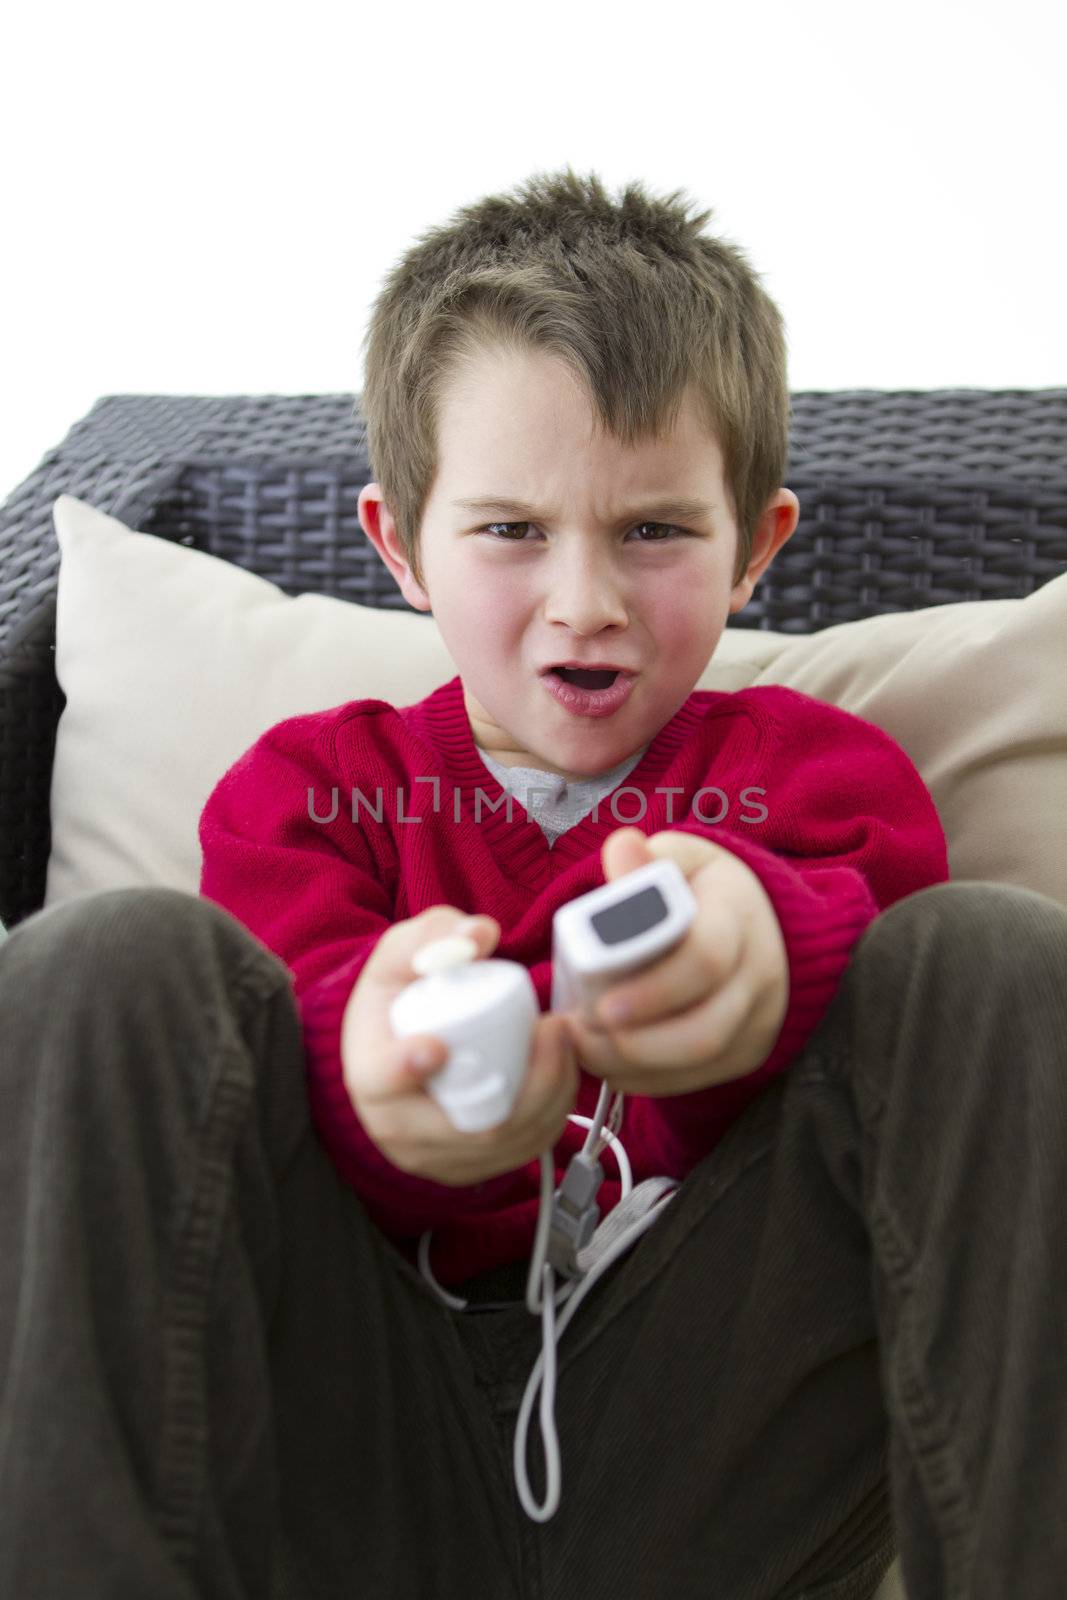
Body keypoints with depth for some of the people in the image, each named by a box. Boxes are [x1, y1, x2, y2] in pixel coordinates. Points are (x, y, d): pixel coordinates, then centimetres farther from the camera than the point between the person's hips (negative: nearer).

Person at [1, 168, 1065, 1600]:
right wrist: (386, 1077, -31)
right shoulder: (310, 783, 15)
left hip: (696, 1484, 0)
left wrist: (770, 958, -34)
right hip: (354, 1468, 1)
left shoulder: (817, 767, 15)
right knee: (120, 959, -19)